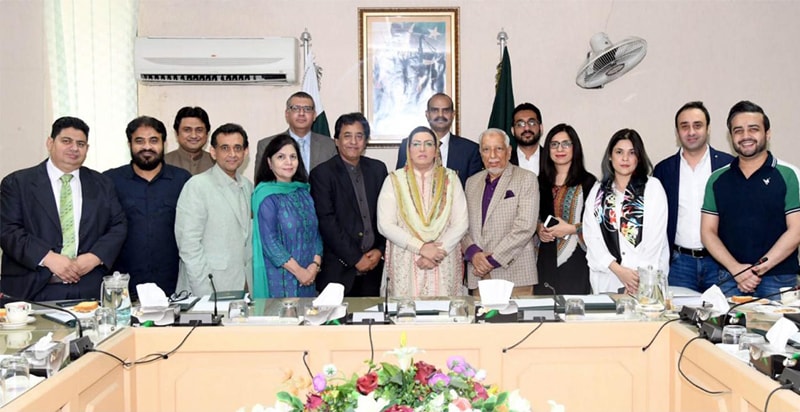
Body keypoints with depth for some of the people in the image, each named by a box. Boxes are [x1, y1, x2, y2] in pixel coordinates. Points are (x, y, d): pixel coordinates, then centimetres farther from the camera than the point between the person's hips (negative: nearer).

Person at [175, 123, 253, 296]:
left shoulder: (247, 186, 12)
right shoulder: (197, 186, -8)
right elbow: (188, 243, -12)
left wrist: (249, 282, 10)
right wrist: (206, 293, -15)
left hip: (243, 287, 5)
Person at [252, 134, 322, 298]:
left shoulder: (304, 192, 10)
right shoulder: (266, 195, -7)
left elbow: (315, 231, 9)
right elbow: (269, 240, -12)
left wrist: (315, 264, -6)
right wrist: (298, 271, -13)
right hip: (280, 277, -5)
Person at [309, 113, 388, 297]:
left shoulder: (378, 169, 11)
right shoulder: (322, 173, -3)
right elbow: (327, 222, -10)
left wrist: (380, 250, -2)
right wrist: (355, 259, -11)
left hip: (373, 266, 4)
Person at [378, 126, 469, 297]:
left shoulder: (450, 178, 7)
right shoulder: (394, 180, 3)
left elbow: (461, 224, 1)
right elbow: (385, 225, -6)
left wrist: (439, 251, -12)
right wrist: (421, 248, -14)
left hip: (444, 266, 1)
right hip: (404, 265, -1)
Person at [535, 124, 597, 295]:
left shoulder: (587, 181, 0)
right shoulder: (541, 182, 13)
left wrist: (572, 229, -12)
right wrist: (539, 228, 1)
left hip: (575, 257, -3)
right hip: (545, 257, 3)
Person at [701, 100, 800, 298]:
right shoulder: (717, 179, 8)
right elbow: (708, 231, 5)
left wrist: (762, 267, -14)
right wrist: (736, 268, -9)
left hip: (778, 280, -2)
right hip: (729, 280, 2)